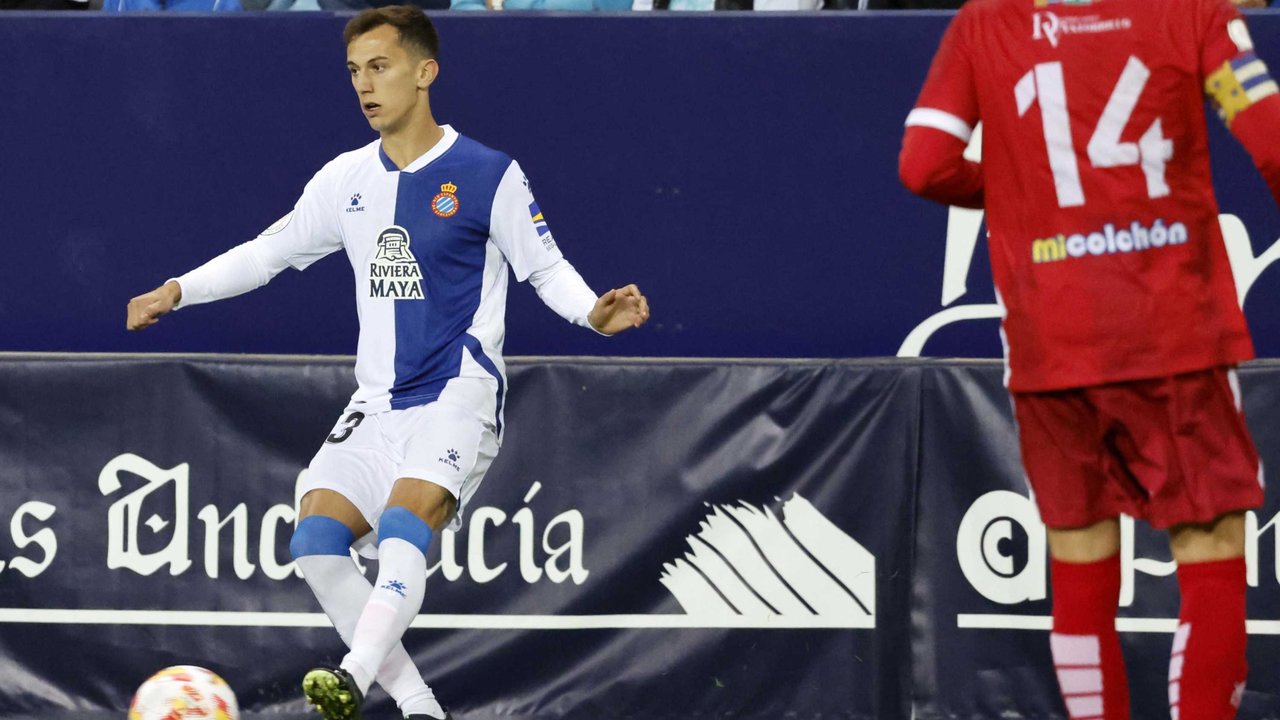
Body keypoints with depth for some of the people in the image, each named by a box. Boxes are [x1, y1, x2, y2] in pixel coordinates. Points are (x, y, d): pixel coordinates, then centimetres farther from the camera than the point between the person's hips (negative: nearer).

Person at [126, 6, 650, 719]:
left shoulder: (489, 175, -5)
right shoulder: (347, 180, 11)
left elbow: (547, 267, 1)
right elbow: (269, 252, 21)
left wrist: (594, 312, -19)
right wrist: (176, 291, 11)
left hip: (459, 395, -6)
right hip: (378, 405, 6)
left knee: (403, 527, -30)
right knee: (316, 540, -12)